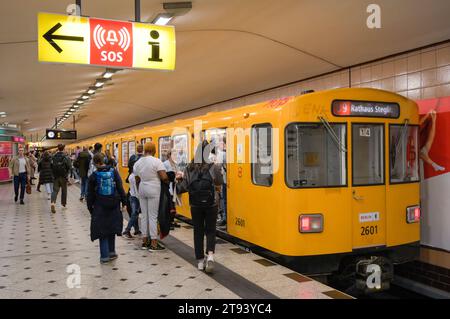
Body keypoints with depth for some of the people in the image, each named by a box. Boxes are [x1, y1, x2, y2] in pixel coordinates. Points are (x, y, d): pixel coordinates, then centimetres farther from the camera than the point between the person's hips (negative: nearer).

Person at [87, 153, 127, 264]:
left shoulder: (93, 176, -6)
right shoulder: (114, 171, -3)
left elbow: (90, 194, 0)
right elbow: (120, 188, -2)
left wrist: (90, 208, 10)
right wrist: (123, 201, 5)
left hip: (100, 207, -2)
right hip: (114, 206, 2)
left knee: (102, 230, 5)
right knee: (112, 228, 16)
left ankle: (105, 256, 3)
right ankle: (111, 252, 22)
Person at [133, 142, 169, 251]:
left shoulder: (137, 163, 7)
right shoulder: (156, 161, -12)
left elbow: (137, 180, 12)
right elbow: (164, 177, -19)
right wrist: (168, 181, 2)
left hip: (142, 190, 6)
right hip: (154, 190, -6)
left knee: (144, 216, 13)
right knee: (153, 217, -2)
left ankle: (145, 241, 20)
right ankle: (154, 244, 2)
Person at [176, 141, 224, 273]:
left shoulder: (190, 168, -4)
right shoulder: (214, 167, -9)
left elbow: (184, 187, -6)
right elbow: (219, 184, -1)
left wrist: (181, 178, 12)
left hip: (195, 205, 2)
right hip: (211, 204, -1)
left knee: (198, 231, 13)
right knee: (210, 230, 12)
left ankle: (200, 261, 17)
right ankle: (210, 254, -10)